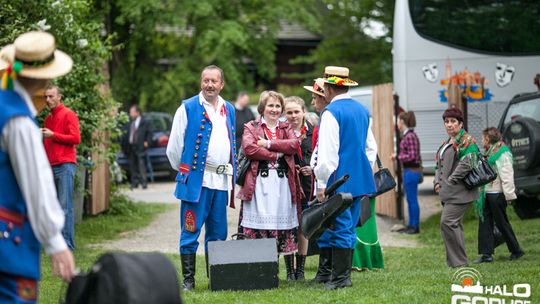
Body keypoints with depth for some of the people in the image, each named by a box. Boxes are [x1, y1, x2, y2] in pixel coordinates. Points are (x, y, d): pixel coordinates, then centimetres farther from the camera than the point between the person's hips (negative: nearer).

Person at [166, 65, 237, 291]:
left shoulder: (229, 110, 15)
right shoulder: (188, 108, -1)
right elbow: (174, 145, 0)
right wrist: (184, 171, 5)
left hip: (222, 180, 5)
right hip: (196, 179, -5)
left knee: (218, 234, 9)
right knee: (191, 232, -3)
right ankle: (188, 279, 2)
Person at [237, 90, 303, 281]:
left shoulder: (286, 128, 19)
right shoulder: (251, 127, 11)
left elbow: (294, 144, -2)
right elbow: (249, 148, -9)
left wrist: (269, 144, -9)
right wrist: (275, 155, -8)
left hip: (283, 181, 2)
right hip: (259, 181, -2)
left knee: (284, 222, 2)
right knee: (259, 222, -8)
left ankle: (290, 270, 9)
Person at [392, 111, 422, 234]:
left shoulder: (410, 136, -18)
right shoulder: (408, 135, 12)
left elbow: (411, 156, -21)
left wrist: (397, 157, -11)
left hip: (412, 171, -10)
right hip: (408, 170, 10)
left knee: (412, 199, -3)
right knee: (410, 200, 15)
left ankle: (415, 226, 4)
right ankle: (411, 225, 22)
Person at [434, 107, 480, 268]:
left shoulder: (466, 141, -7)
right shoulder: (447, 143, 22)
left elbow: (467, 164, -19)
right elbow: (439, 165, 27)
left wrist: (450, 181, -17)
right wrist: (437, 182, 9)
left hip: (459, 192, -10)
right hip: (449, 193, 10)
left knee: (447, 222, -17)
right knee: (455, 225, 10)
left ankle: (459, 262, -13)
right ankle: (457, 261, 14)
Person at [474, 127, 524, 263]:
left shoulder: (502, 153, -13)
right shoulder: (490, 153, 17)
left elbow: (507, 175, -17)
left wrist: (509, 195, -19)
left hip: (497, 194, -9)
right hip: (487, 193, 9)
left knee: (501, 223, 0)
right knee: (485, 223, 5)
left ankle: (516, 251, 14)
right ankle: (486, 254, 6)